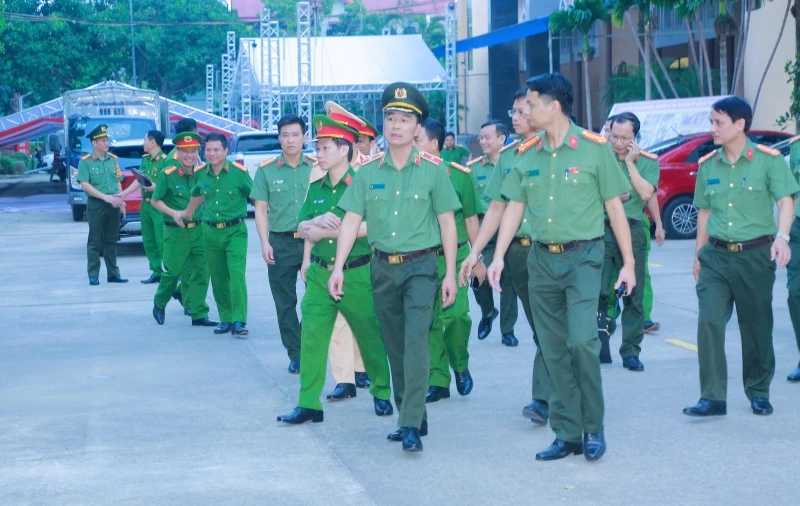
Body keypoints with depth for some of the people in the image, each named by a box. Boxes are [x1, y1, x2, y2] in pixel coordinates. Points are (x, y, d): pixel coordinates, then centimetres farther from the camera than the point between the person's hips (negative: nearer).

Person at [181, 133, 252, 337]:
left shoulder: (239, 172, -10)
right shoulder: (200, 173, 2)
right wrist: (187, 212, 37)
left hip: (235, 230, -4)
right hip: (210, 232, 4)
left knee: (237, 274, -15)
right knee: (218, 279, 8)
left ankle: (239, 322, -13)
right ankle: (226, 319, 19)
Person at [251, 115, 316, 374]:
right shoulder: (266, 170, 4)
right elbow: (261, 209, 4)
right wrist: (265, 243, -6)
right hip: (280, 243, 1)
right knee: (285, 302, 4)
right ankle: (296, 354, 12)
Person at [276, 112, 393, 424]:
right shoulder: (316, 188, 9)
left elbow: (369, 227, -19)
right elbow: (303, 228, 9)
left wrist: (326, 231, -14)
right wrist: (317, 222, -15)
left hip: (356, 273, -5)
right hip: (319, 273, 5)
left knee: (369, 335, 8)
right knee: (312, 337, -2)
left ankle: (381, 394, 25)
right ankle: (308, 404, 1)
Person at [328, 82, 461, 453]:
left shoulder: (432, 169, -4)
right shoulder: (368, 171, 3)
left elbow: (447, 223, -1)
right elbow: (351, 220, 2)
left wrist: (450, 273, -4)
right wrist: (338, 267, -5)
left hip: (421, 265, -4)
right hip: (383, 267, 4)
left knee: (416, 341, -14)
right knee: (395, 346, 10)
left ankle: (411, 425, -14)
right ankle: (411, 418, 21)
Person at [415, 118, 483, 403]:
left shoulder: (458, 174, 1)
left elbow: (471, 219, 8)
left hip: (455, 255, -2)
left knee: (456, 313, -12)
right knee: (429, 320, 1)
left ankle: (460, 365, 14)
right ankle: (438, 380, 12)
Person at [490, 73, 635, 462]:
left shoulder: (594, 148, -6)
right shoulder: (527, 154, 7)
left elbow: (614, 207, -3)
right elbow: (514, 207, 11)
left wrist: (628, 262, -3)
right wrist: (498, 256, 1)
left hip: (582, 257, -5)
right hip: (541, 258, 5)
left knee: (582, 342, -16)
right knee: (553, 350, 6)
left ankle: (593, 428, 0)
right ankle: (567, 434, 14)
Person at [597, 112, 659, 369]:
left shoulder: (648, 161, 5)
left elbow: (646, 193, -10)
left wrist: (630, 162, -7)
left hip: (633, 230, 0)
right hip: (601, 229, 0)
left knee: (633, 294, 4)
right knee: (599, 292, -7)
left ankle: (630, 351, 10)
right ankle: (598, 347, 3)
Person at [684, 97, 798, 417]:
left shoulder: (768, 160, -4)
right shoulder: (707, 166, 8)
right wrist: (699, 255, 17)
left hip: (755, 255, -3)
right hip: (716, 255, 3)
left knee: (757, 325, 6)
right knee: (708, 321, -10)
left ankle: (759, 393, 24)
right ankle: (712, 398, -8)